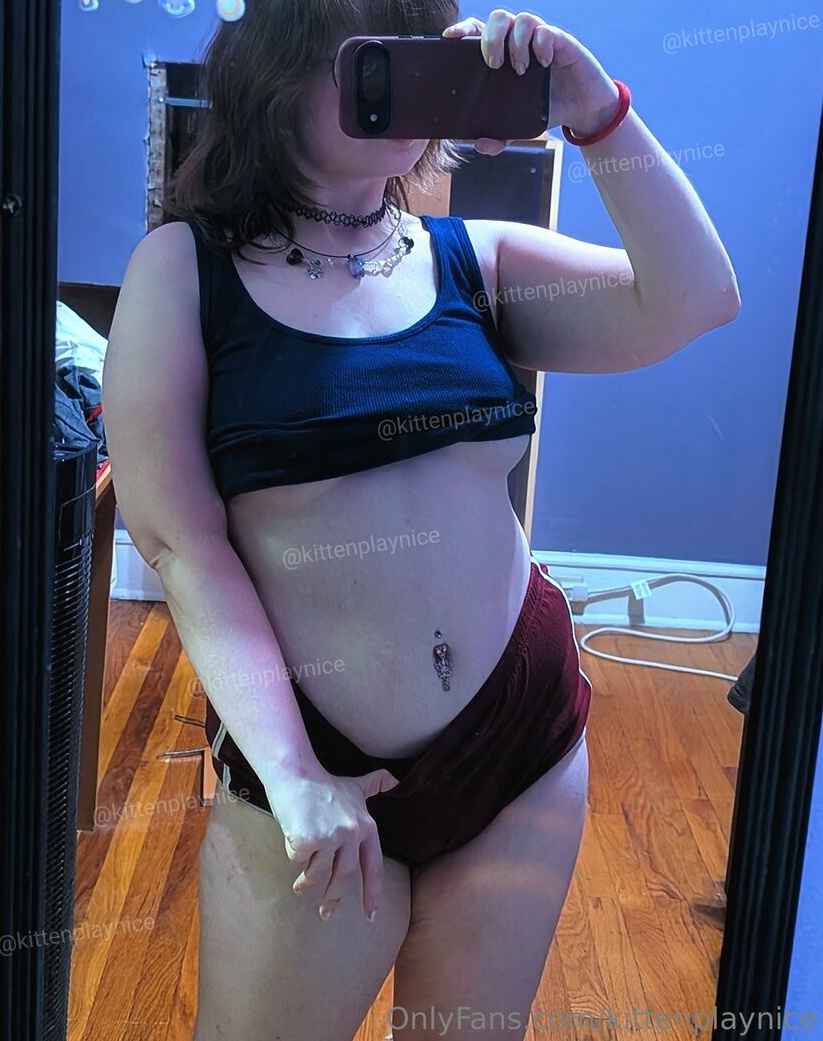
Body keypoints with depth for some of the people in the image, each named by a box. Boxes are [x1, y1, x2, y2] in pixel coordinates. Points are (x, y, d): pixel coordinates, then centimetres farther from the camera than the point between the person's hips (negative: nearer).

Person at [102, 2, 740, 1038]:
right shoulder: (186, 266, -5)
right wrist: (292, 776, -16)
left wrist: (599, 114, -15)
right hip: (318, 764, -3)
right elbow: (181, 544, -11)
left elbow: (693, 304, -7)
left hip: (529, 736, 3)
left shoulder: (470, 256, 3)